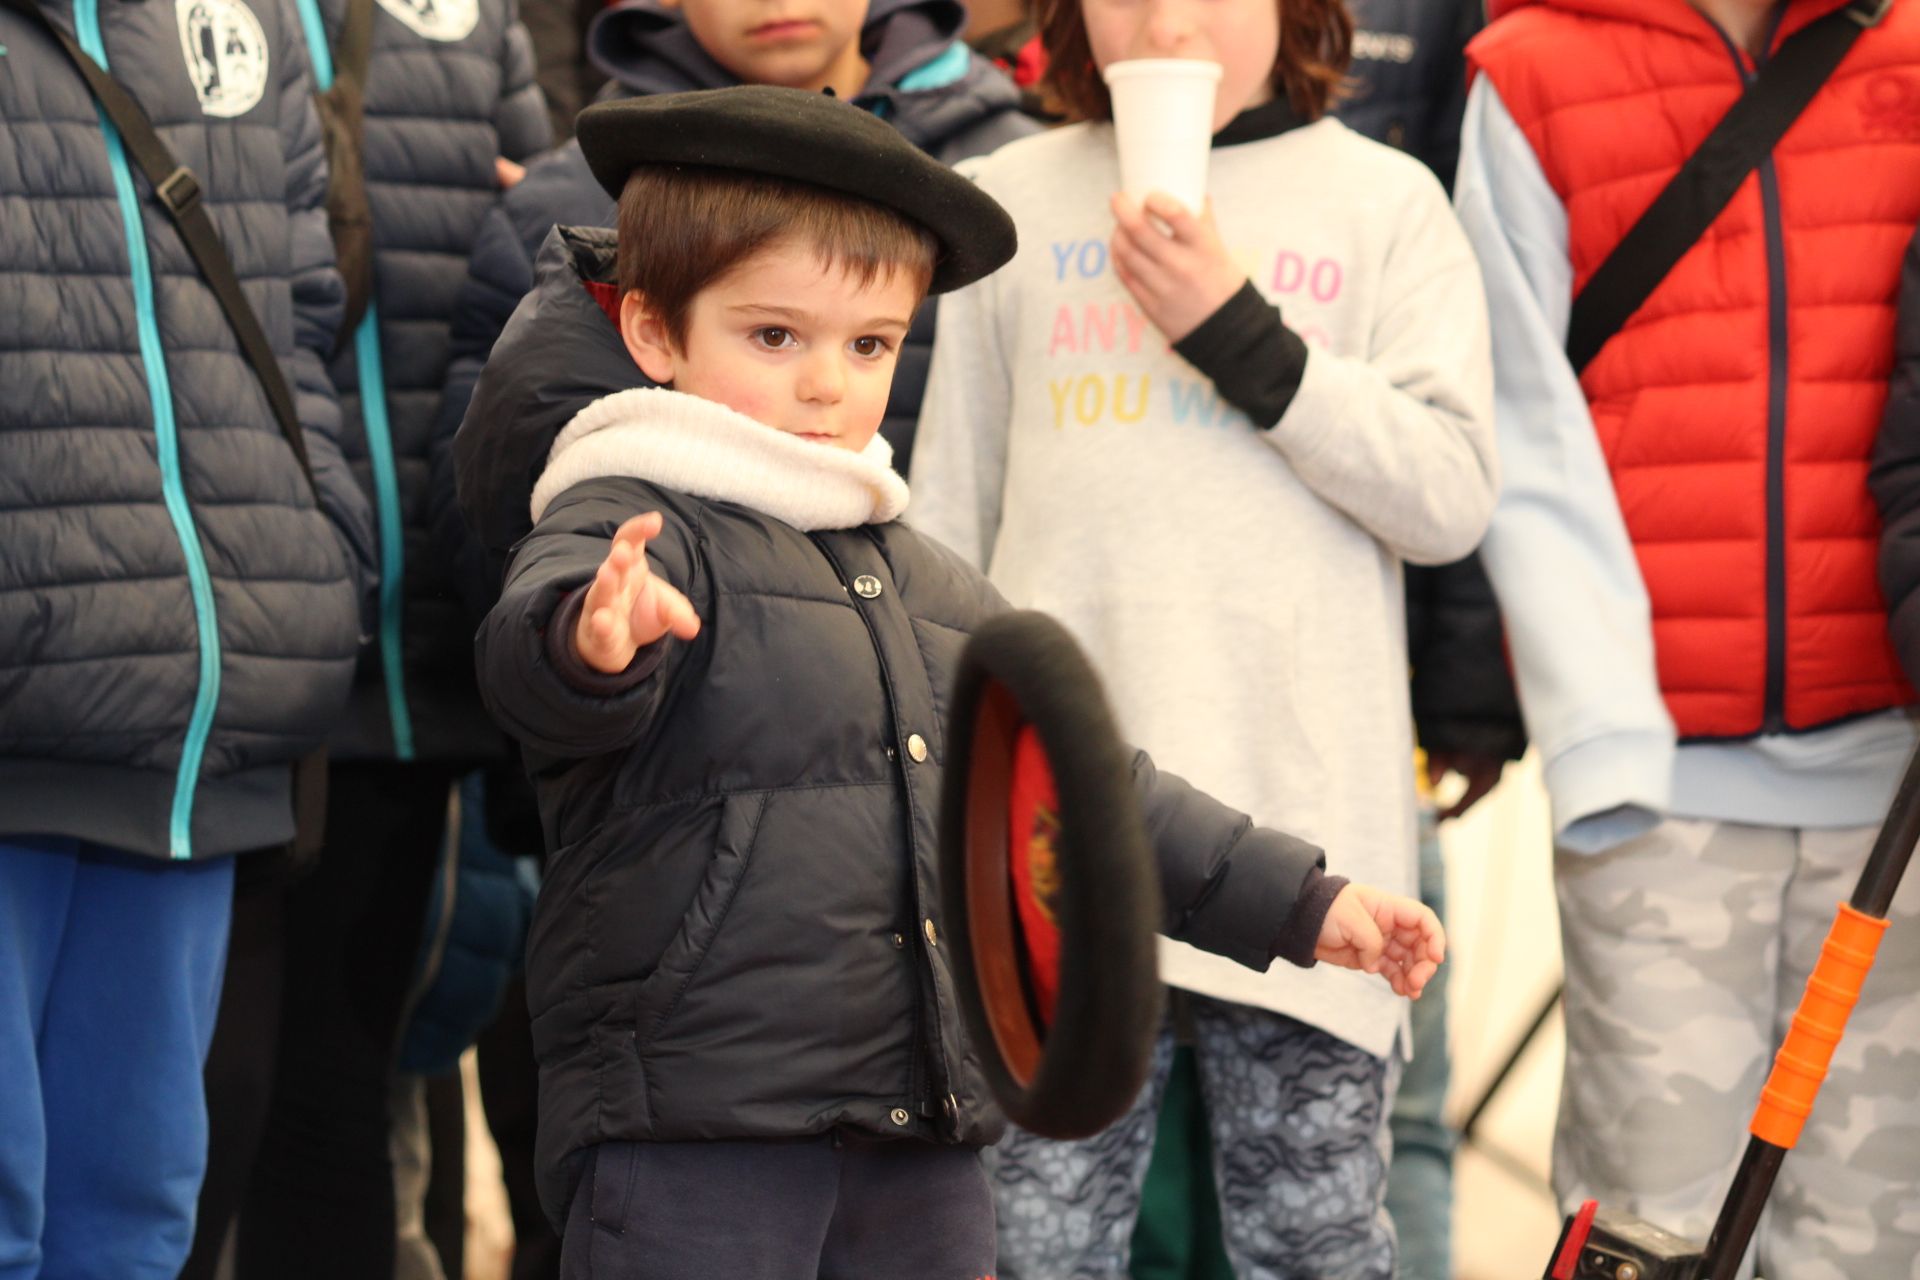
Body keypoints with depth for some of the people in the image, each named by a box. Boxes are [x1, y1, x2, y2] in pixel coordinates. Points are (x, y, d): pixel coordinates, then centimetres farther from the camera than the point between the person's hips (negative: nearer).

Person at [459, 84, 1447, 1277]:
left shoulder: (935, 590, 19)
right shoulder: (636, 530, -6)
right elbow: (530, 651, -30)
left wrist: (1296, 900, 25)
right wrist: (594, 644, -54)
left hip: (922, 1149, 8)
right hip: (689, 1132, -7)